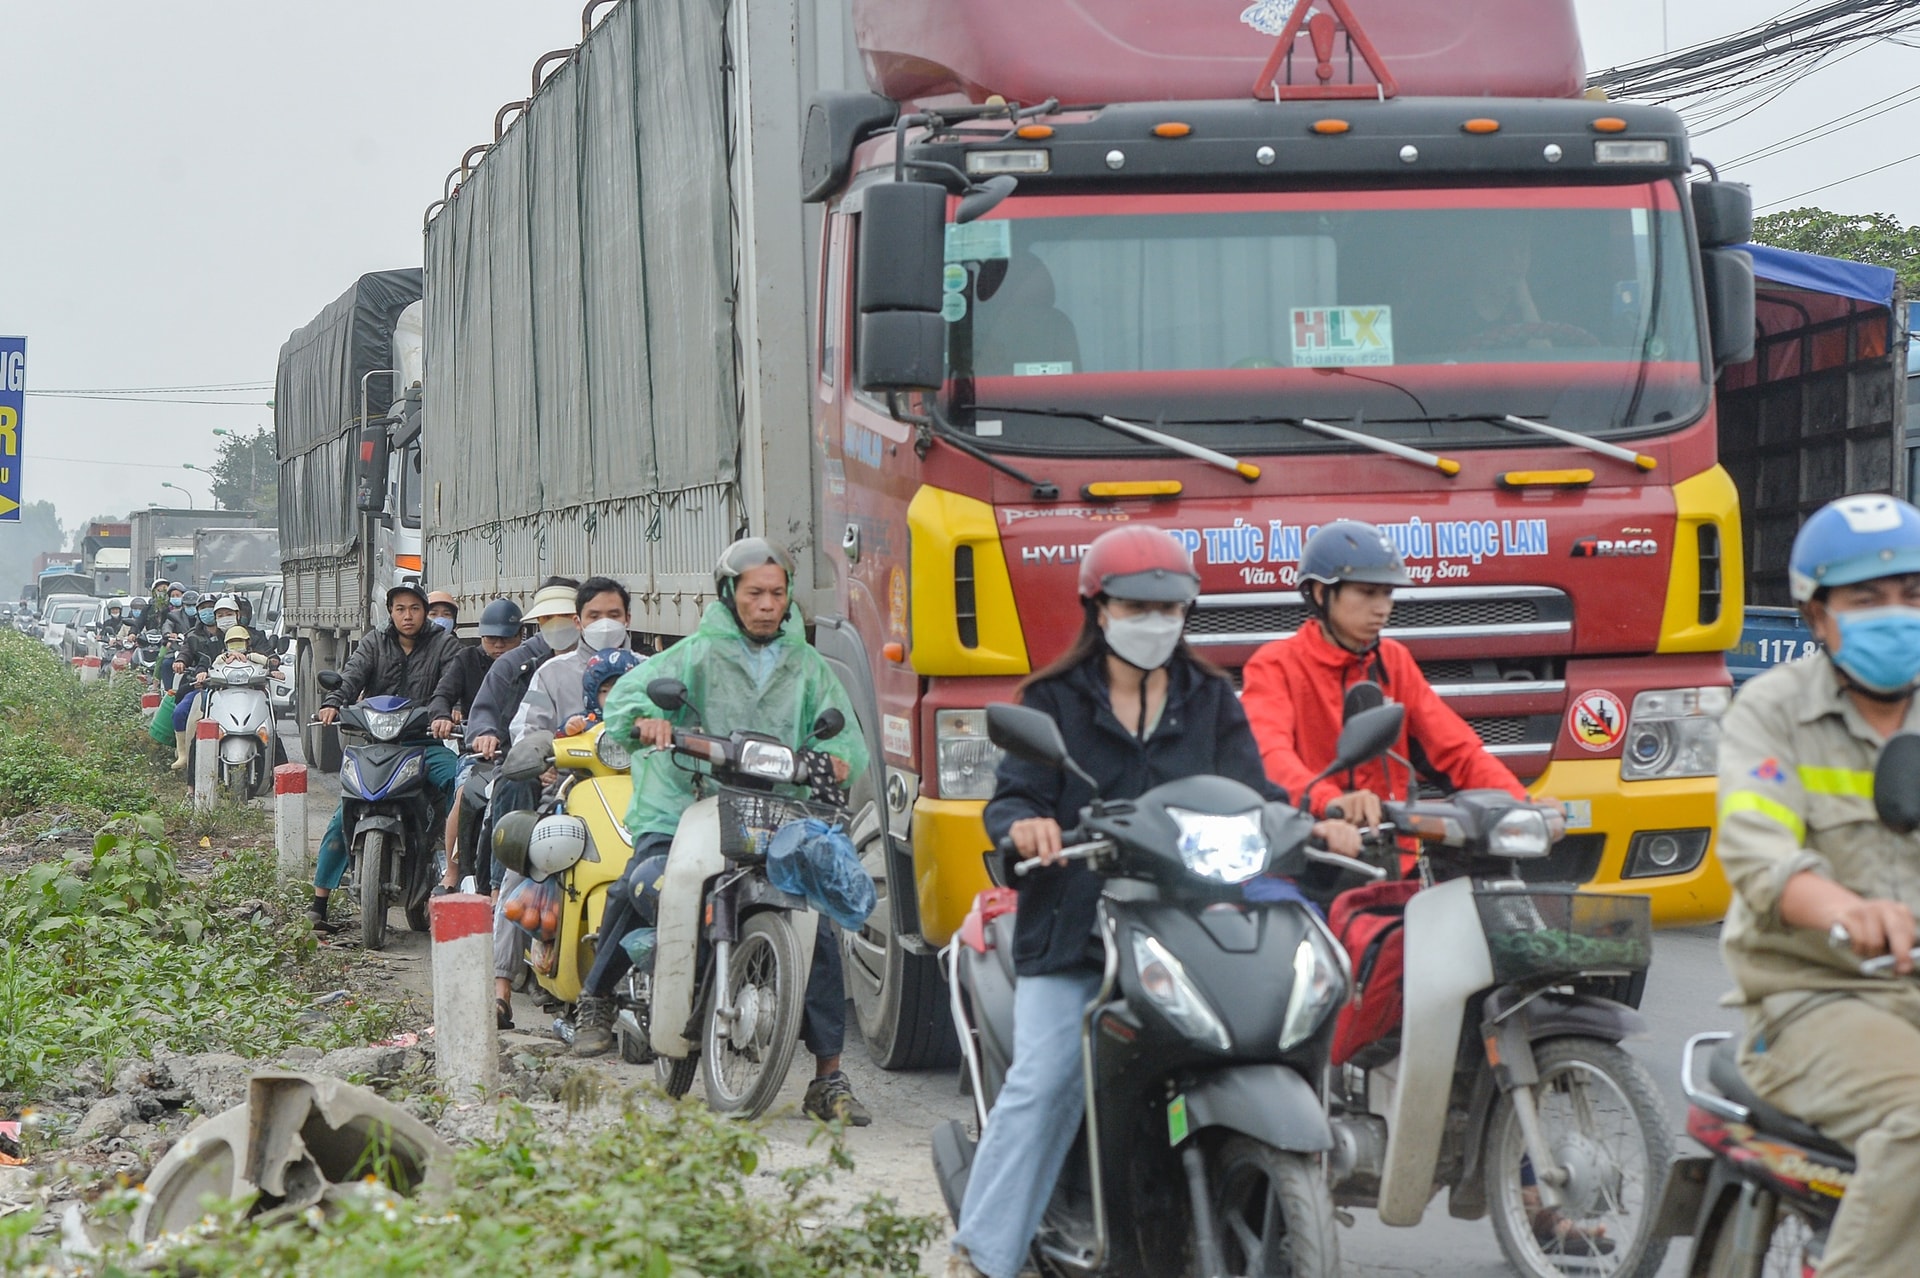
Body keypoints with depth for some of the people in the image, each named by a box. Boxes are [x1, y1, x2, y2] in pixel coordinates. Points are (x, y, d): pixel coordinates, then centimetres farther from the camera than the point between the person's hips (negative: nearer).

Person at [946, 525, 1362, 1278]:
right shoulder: (1055, 701, 10)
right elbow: (1013, 793, -2)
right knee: (1043, 1082, -15)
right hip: (1071, 931, -2)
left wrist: (1311, 827, -13)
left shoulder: (1211, 702, 17)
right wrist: (1024, 824, -27)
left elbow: (1248, 793, 7)